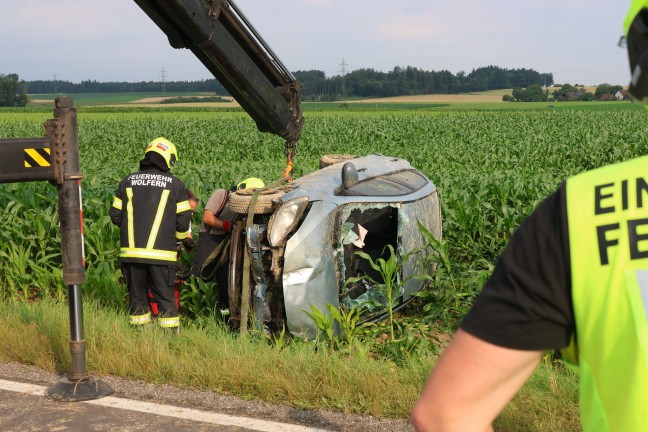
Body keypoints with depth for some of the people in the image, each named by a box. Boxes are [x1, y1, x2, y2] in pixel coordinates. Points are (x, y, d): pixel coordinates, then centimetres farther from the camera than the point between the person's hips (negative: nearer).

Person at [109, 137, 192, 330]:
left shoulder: (127, 181, 10)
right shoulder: (175, 184, 1)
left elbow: (116, 216, 12)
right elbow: (183, 220, 2)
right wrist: (178, 238, 22)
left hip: (131, 250, 3)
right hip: (161, 252, -2)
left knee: (137, 295, 12)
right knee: (165, 296, 5)